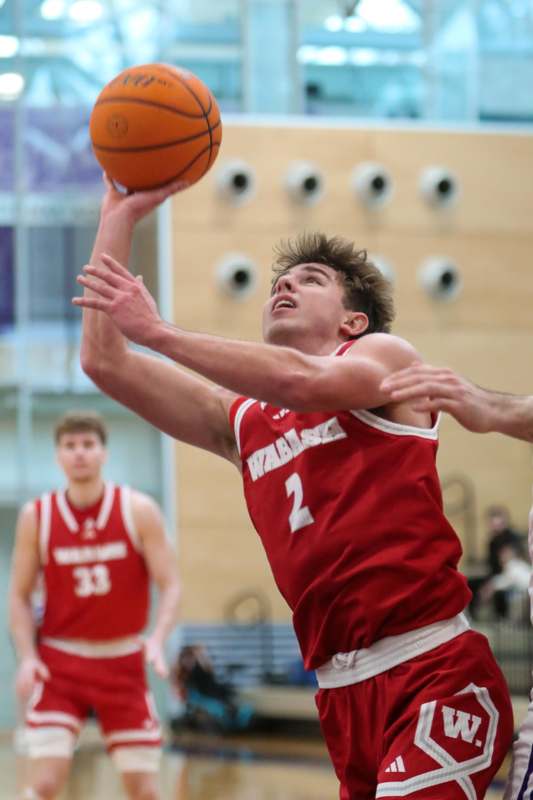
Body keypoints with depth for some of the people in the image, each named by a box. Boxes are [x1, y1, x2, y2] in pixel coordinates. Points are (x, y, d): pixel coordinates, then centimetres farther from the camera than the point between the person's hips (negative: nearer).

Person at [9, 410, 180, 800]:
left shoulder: (139, 511, -5)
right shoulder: (36, 516, -2)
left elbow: (170, 586, -7)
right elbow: (19, 596, 4)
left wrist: (157, 640, -24)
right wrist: (27, 657, -11)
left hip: (123, 663, 1)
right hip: (60, 662, 0)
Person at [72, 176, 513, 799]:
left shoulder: (385, 353, 7)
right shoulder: (242, 421, 21)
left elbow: (303, 380, -17)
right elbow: (104, 361, 15)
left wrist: (157, 332, -15)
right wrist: (119, 218, 14)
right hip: (342, 693, 6)